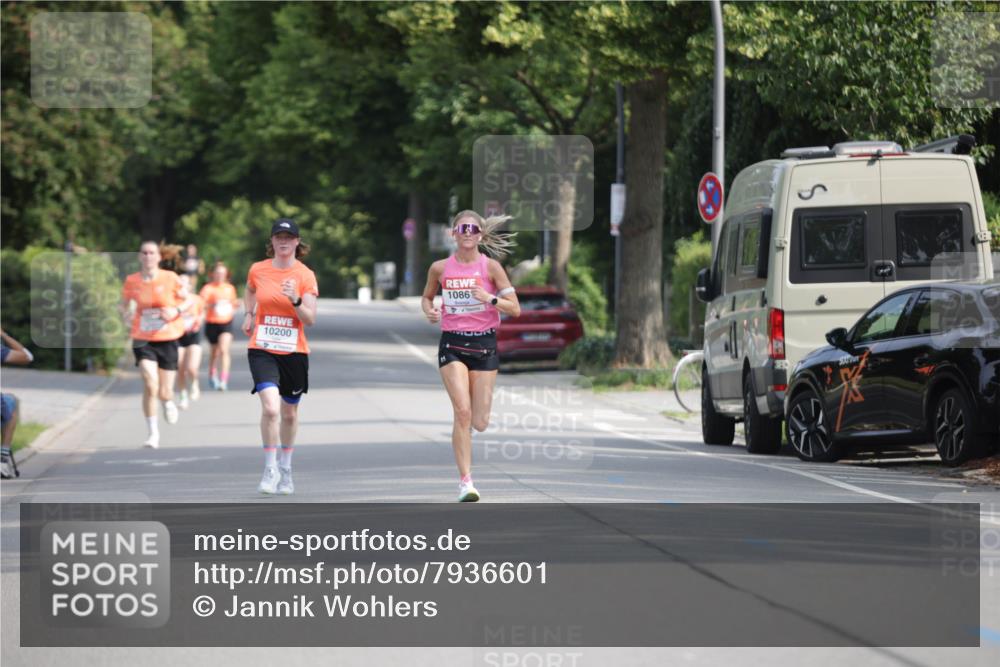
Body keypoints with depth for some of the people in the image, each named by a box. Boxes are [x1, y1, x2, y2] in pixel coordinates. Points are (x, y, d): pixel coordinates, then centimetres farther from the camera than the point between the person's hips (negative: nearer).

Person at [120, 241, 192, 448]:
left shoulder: (170, 278, -5)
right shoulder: (132, 281, -3)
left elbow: (188, 300, 5)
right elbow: (124, 303, 14)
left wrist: (176, 311, -14)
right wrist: (126, 314, -7)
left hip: (167, 339, 0)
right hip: (143, 340, 0)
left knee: (164, 392, 3)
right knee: (150, 385, -20)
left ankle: (168, 402, 44)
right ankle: (153, 433, -6)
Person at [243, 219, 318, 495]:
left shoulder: (305, 275, -5)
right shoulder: (258, 270, 1)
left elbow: (310, 320, -10)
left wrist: (295, 301, -26)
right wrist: (249, 314, 13)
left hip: (294, 352, 1)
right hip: (262, 350, -1)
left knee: (289, 413, 13)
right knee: (270, 407, -21)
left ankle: (285, 469, 33)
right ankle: (270, 469, -10)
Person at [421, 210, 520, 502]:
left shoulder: (491, 267, -3)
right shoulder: (440, 268, 1)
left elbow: (515, 308, -4)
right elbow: (427, 296, 19)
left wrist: (490, 298, -21)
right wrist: (429, 310, -3)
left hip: (484, 344, 0)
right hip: (452, 344, 0)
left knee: (479, 422, 1)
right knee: (462, 412, -17)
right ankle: (465, 481, -11)